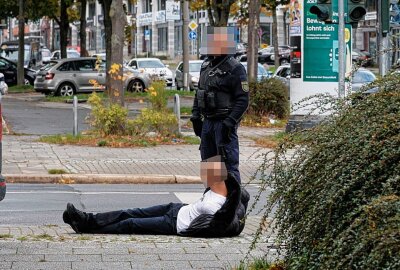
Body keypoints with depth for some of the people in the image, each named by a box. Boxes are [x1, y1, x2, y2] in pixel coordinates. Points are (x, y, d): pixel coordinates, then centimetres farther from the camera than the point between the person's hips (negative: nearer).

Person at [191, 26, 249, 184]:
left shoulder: (235, 69, -11)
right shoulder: (206, 66, 13)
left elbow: (243, 100, -15)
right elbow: (199, 93, 21)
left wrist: (230, 122, -20)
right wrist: (195, 116, 13)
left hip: (224, 123, -8)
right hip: (207, 122, 8)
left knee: (229, 164, -9)